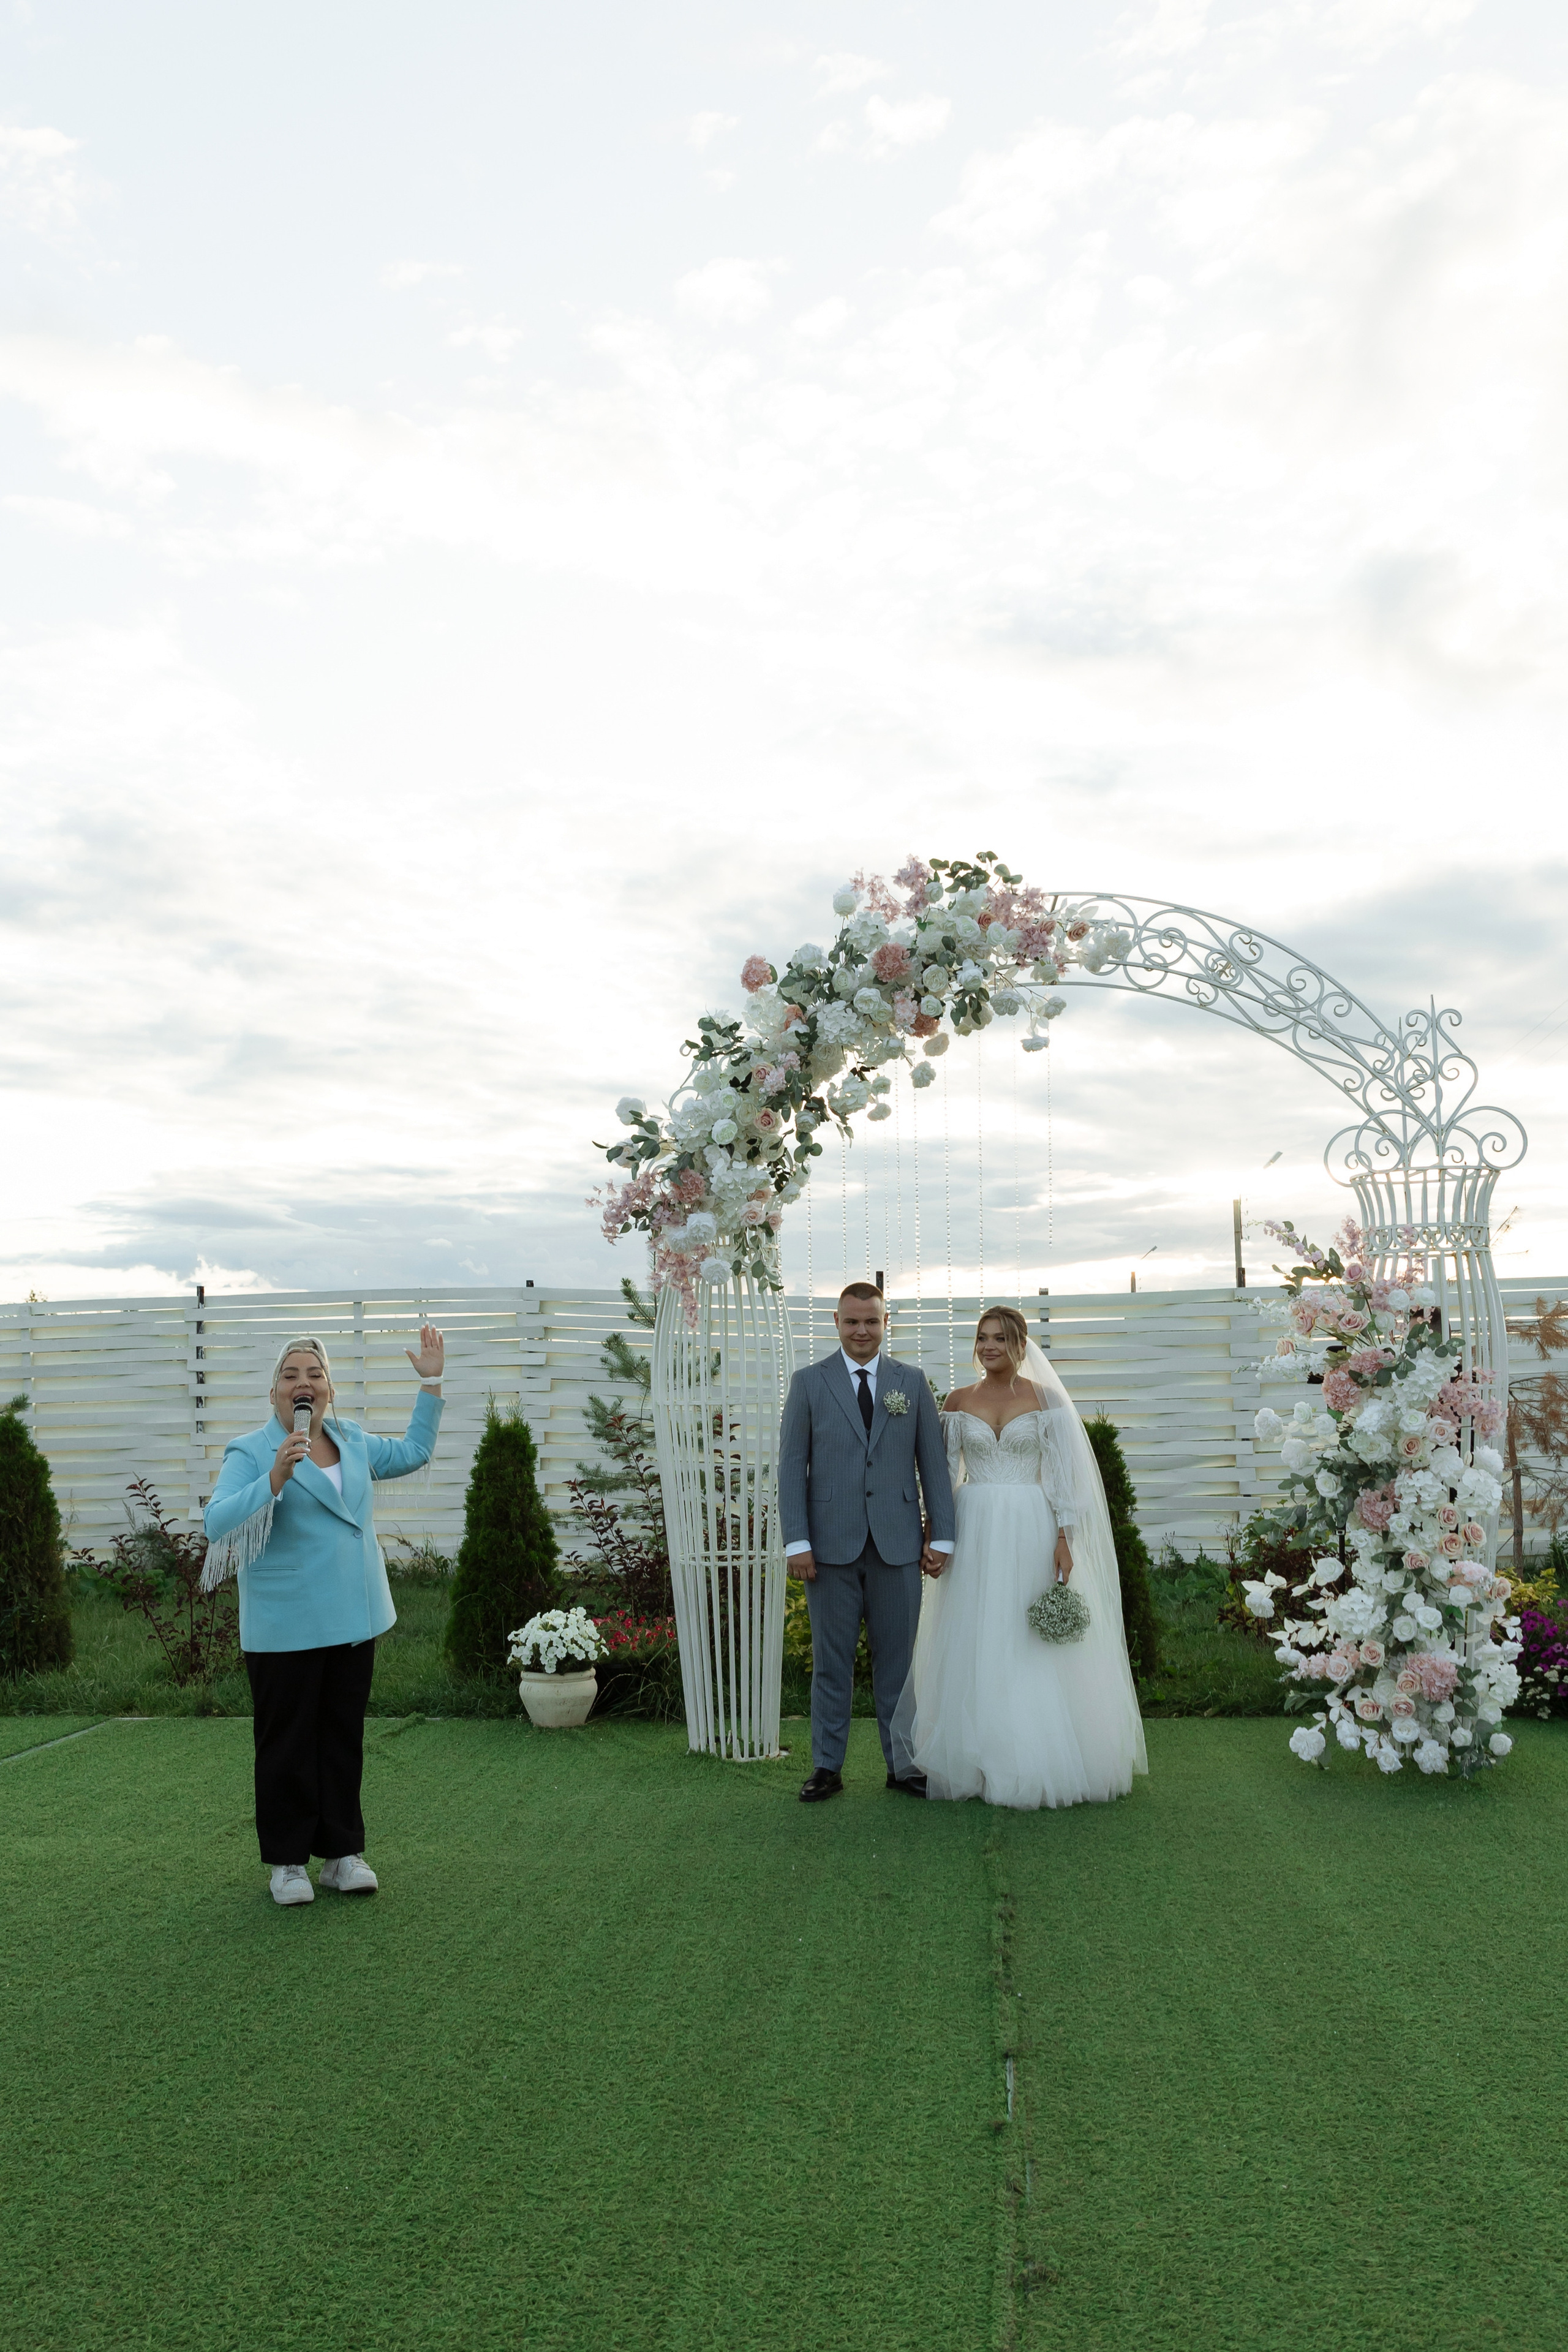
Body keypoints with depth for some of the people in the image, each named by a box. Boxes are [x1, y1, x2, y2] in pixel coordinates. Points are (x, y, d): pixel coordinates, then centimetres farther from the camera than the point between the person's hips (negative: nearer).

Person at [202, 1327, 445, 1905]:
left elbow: (414, 1452, 25)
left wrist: (431, 1384, 20)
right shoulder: (250, 1453, -6)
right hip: (283, 1626, -5)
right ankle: (287, 1861, 15)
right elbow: (217, 1523, -18)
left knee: (344, 1737, 11)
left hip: (352, 1618, 5)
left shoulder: (353, 1443, 11)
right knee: (288, 1743, 3)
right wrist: (275, 1479, -30)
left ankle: (342, 1852, 20)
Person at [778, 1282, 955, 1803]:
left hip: (897, 1543, 1)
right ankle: (827, 1767, 15)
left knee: (898, 1659, 8)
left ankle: (903, 1765, 18)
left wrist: (942, 1536, 0)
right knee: (831, 1661, 6)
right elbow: (792, 1465, 0)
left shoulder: (913, 1381, 7)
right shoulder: (809, 1382, 3)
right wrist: (796, 1541, -8)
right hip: (831, 1544, -1)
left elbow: (933, 1461, 6)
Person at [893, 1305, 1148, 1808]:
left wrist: (1064, 1540, -10)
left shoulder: (1047, 1399, 2)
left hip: (1032, 1534, -2)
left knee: (1036, 1649, 1)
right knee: (974, 1647, 3)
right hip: (974, 1534, 2)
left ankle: (1039, 1762, 12)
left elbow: (1063, 1475, -2)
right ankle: (974, 1760, 13)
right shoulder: (958, 1402, 7)